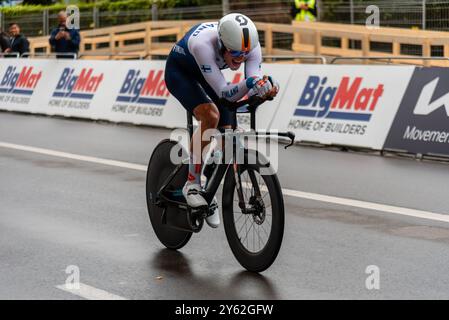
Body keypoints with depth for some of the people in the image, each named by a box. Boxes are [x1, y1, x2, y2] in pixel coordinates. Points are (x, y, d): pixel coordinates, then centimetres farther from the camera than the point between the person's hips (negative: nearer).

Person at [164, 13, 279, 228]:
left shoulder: (252, 46, -28)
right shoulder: (203, 43, -42)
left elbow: (254, 87, -33)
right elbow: (224, 92, -42)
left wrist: (266, 89, -55)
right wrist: (250, 83, -58)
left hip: (205, 74, 5)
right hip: (179, 71, -5)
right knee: (211, 115, -32)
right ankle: (192, 184, -20)